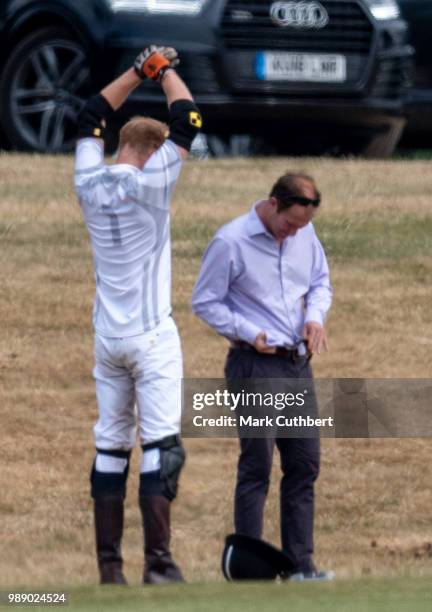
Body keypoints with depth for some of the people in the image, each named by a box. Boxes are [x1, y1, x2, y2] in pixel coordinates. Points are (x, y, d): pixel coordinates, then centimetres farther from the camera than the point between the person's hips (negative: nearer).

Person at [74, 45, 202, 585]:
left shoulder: (88, 184, 2)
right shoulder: (148, 184, -13)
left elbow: (92, 117, 18)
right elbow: (186, 121, -7)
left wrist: (138, 72, 21)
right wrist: (166, 71, 8)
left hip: (106, 336, 6)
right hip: (151, 337, -6)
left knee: (110, 446, 8)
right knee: (160, 444, -7)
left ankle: (110, 565, 7)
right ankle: (158, 562, -14)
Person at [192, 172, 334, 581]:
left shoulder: (305, 233, 5)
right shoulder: (230, 243, -13)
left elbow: (320, 282, 19)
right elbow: (204, 302, -7)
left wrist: (315, 316, -2)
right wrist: (249, 333, -16)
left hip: (298, 363, 7)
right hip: (256, 365, -7)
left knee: (304, 465, 9)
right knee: (257, 467, -7)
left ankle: (299, 565, 16)